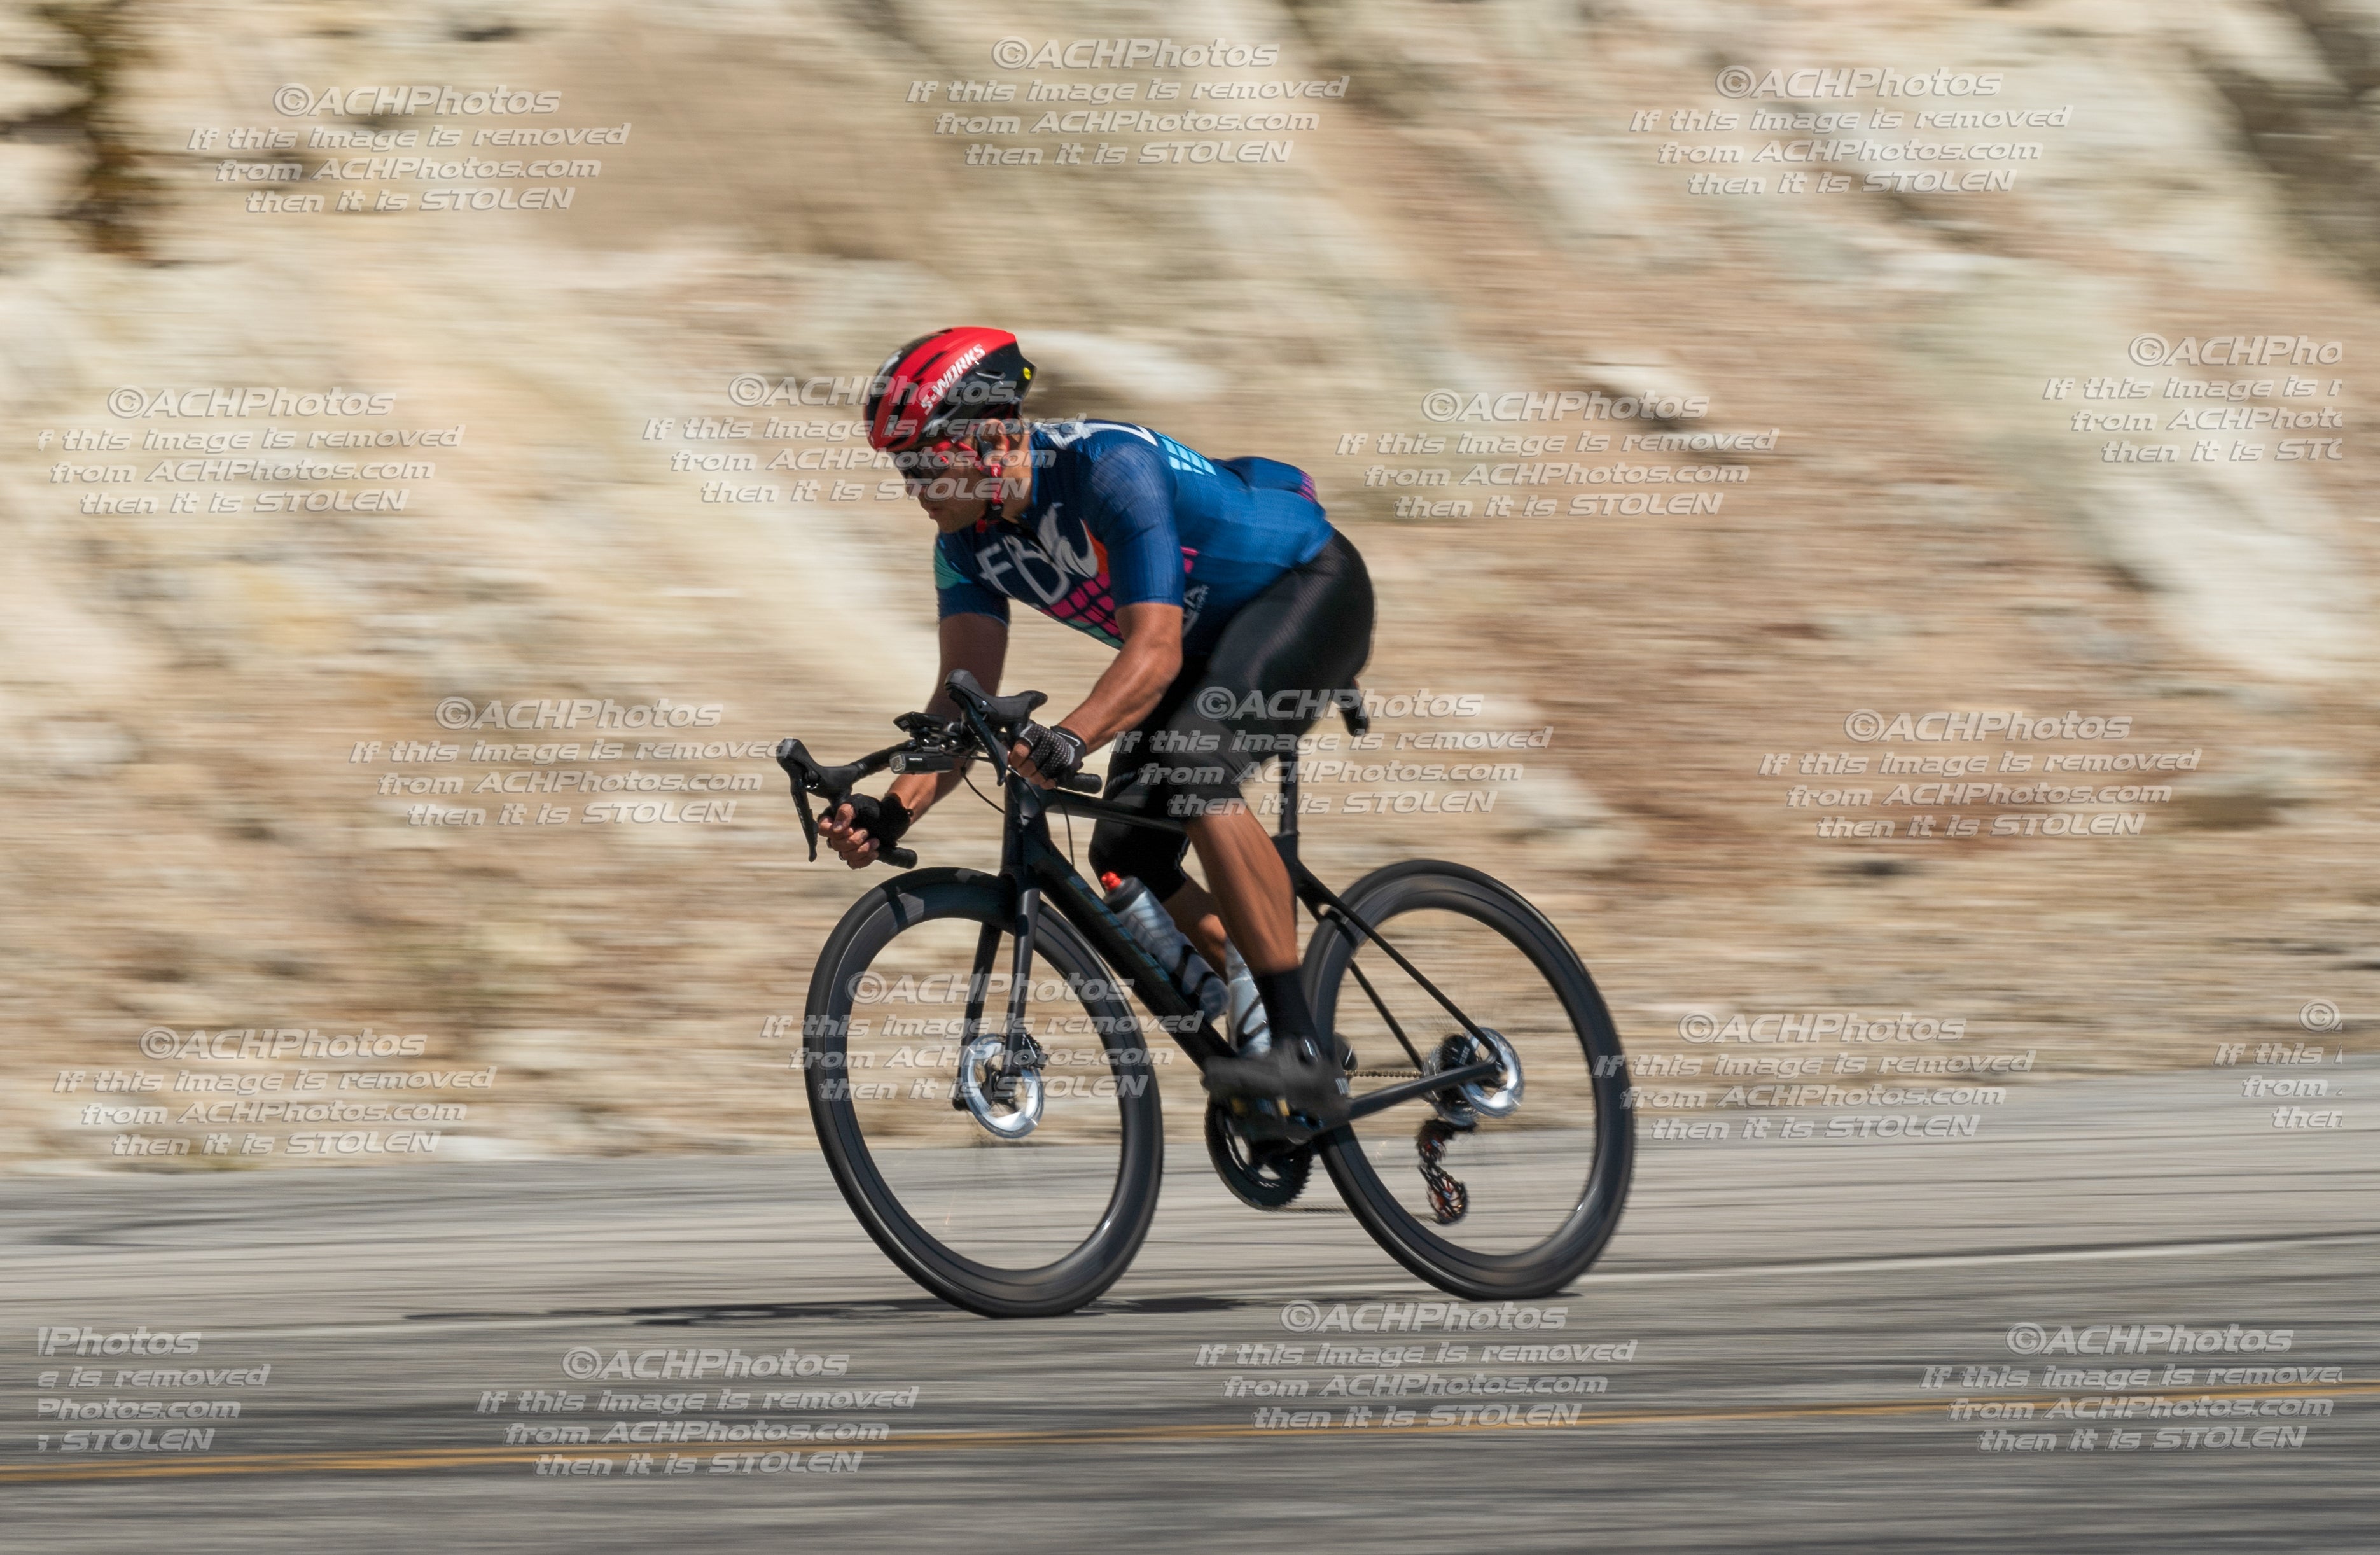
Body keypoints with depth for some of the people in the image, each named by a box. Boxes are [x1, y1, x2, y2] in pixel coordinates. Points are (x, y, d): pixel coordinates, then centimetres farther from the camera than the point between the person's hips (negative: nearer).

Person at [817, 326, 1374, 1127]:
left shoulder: (1110, 466, -33)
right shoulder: (971, 541, -9)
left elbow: (1155, 650, -41)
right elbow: (965, 694, -13)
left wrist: (1069, 738, -58)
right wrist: (894, 808, -30)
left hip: (1311, 589, -9)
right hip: (1213, 637, 9)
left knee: (1195, 776, -32)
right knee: (1129, 860, -4)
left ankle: (1302, 1047, -33)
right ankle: (1278, 1037, 12)